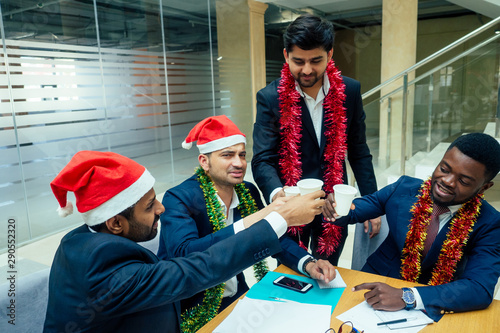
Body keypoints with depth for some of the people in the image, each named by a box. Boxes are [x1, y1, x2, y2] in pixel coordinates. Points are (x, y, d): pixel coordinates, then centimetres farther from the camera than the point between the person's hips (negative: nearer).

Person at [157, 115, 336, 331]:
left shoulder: (248, 192, -3)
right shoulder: (179, 198, -19)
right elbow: (183, 255, -34)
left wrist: (308, 264, -17)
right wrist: (252, 221, -42)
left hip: (236, 298, 6)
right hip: (191, 311, -5)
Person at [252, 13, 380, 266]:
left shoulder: (349, 91, -5)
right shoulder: (270, 98, -12)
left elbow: (358, 152, 3)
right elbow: (263, 160, -16)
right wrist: (277, 194, -37)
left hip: (334, 205, 2)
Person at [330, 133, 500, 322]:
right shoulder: (404, 187, -8)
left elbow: (481, 290, -23)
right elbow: (352, 212, 1)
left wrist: (407, 297, -35)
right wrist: (337, 208, -24)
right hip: (376, 285, 2)